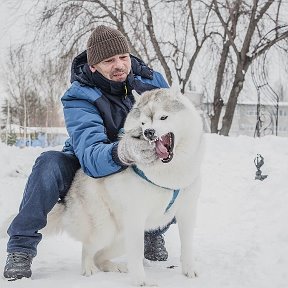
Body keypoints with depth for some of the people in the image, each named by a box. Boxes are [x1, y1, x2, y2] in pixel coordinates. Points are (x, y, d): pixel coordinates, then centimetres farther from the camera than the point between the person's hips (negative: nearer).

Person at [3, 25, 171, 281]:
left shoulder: (151, 80, -12)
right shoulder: (79, 98, -23)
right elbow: (90, 156, -38)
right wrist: (124, 151, -61)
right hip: (87, 174, -2)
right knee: (50, 163, -33)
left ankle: (153, 233, -1)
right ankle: (21, 248, -20)